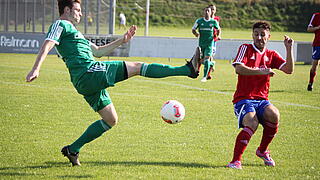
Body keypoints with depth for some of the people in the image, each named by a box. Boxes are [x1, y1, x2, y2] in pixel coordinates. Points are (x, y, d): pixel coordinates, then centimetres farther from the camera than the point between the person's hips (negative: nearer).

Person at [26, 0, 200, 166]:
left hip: (86, 83, 11)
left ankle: (72, 149, 12)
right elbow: (47, 45, -16)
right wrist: (36, 69, -31)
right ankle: (188, 69, -9)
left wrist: (122, 40, 29)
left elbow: (97, 51, 33)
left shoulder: (72, 31, 30)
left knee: (111, 120, 16)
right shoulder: (60, 25, 1)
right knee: (137, 67, -8)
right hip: (89, 72, -11)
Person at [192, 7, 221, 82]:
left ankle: (205, 76, -8)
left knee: (206, 59, -15)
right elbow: (193, 29, 6)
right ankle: (211, 64, 41)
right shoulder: (199, 21, -1)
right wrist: (195, 33, -16)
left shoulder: (214, 22, 0)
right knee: (202, 61, 8)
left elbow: (218, 29, 17)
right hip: (201, 43, 2)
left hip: (209, 43, -2)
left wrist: (218, 36, -1)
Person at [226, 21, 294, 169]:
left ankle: (262, 151, -2)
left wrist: (289, 49, -8)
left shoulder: (271, 55, 14)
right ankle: (236, 161, -23)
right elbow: (238, 68, -13)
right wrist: (261, 71, -22)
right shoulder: (246, 48, 3)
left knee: (274, 115, -28)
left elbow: (289, 70, 1)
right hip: (243, 99, -4)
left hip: (262, 100, 4)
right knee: (252, 123, -33)